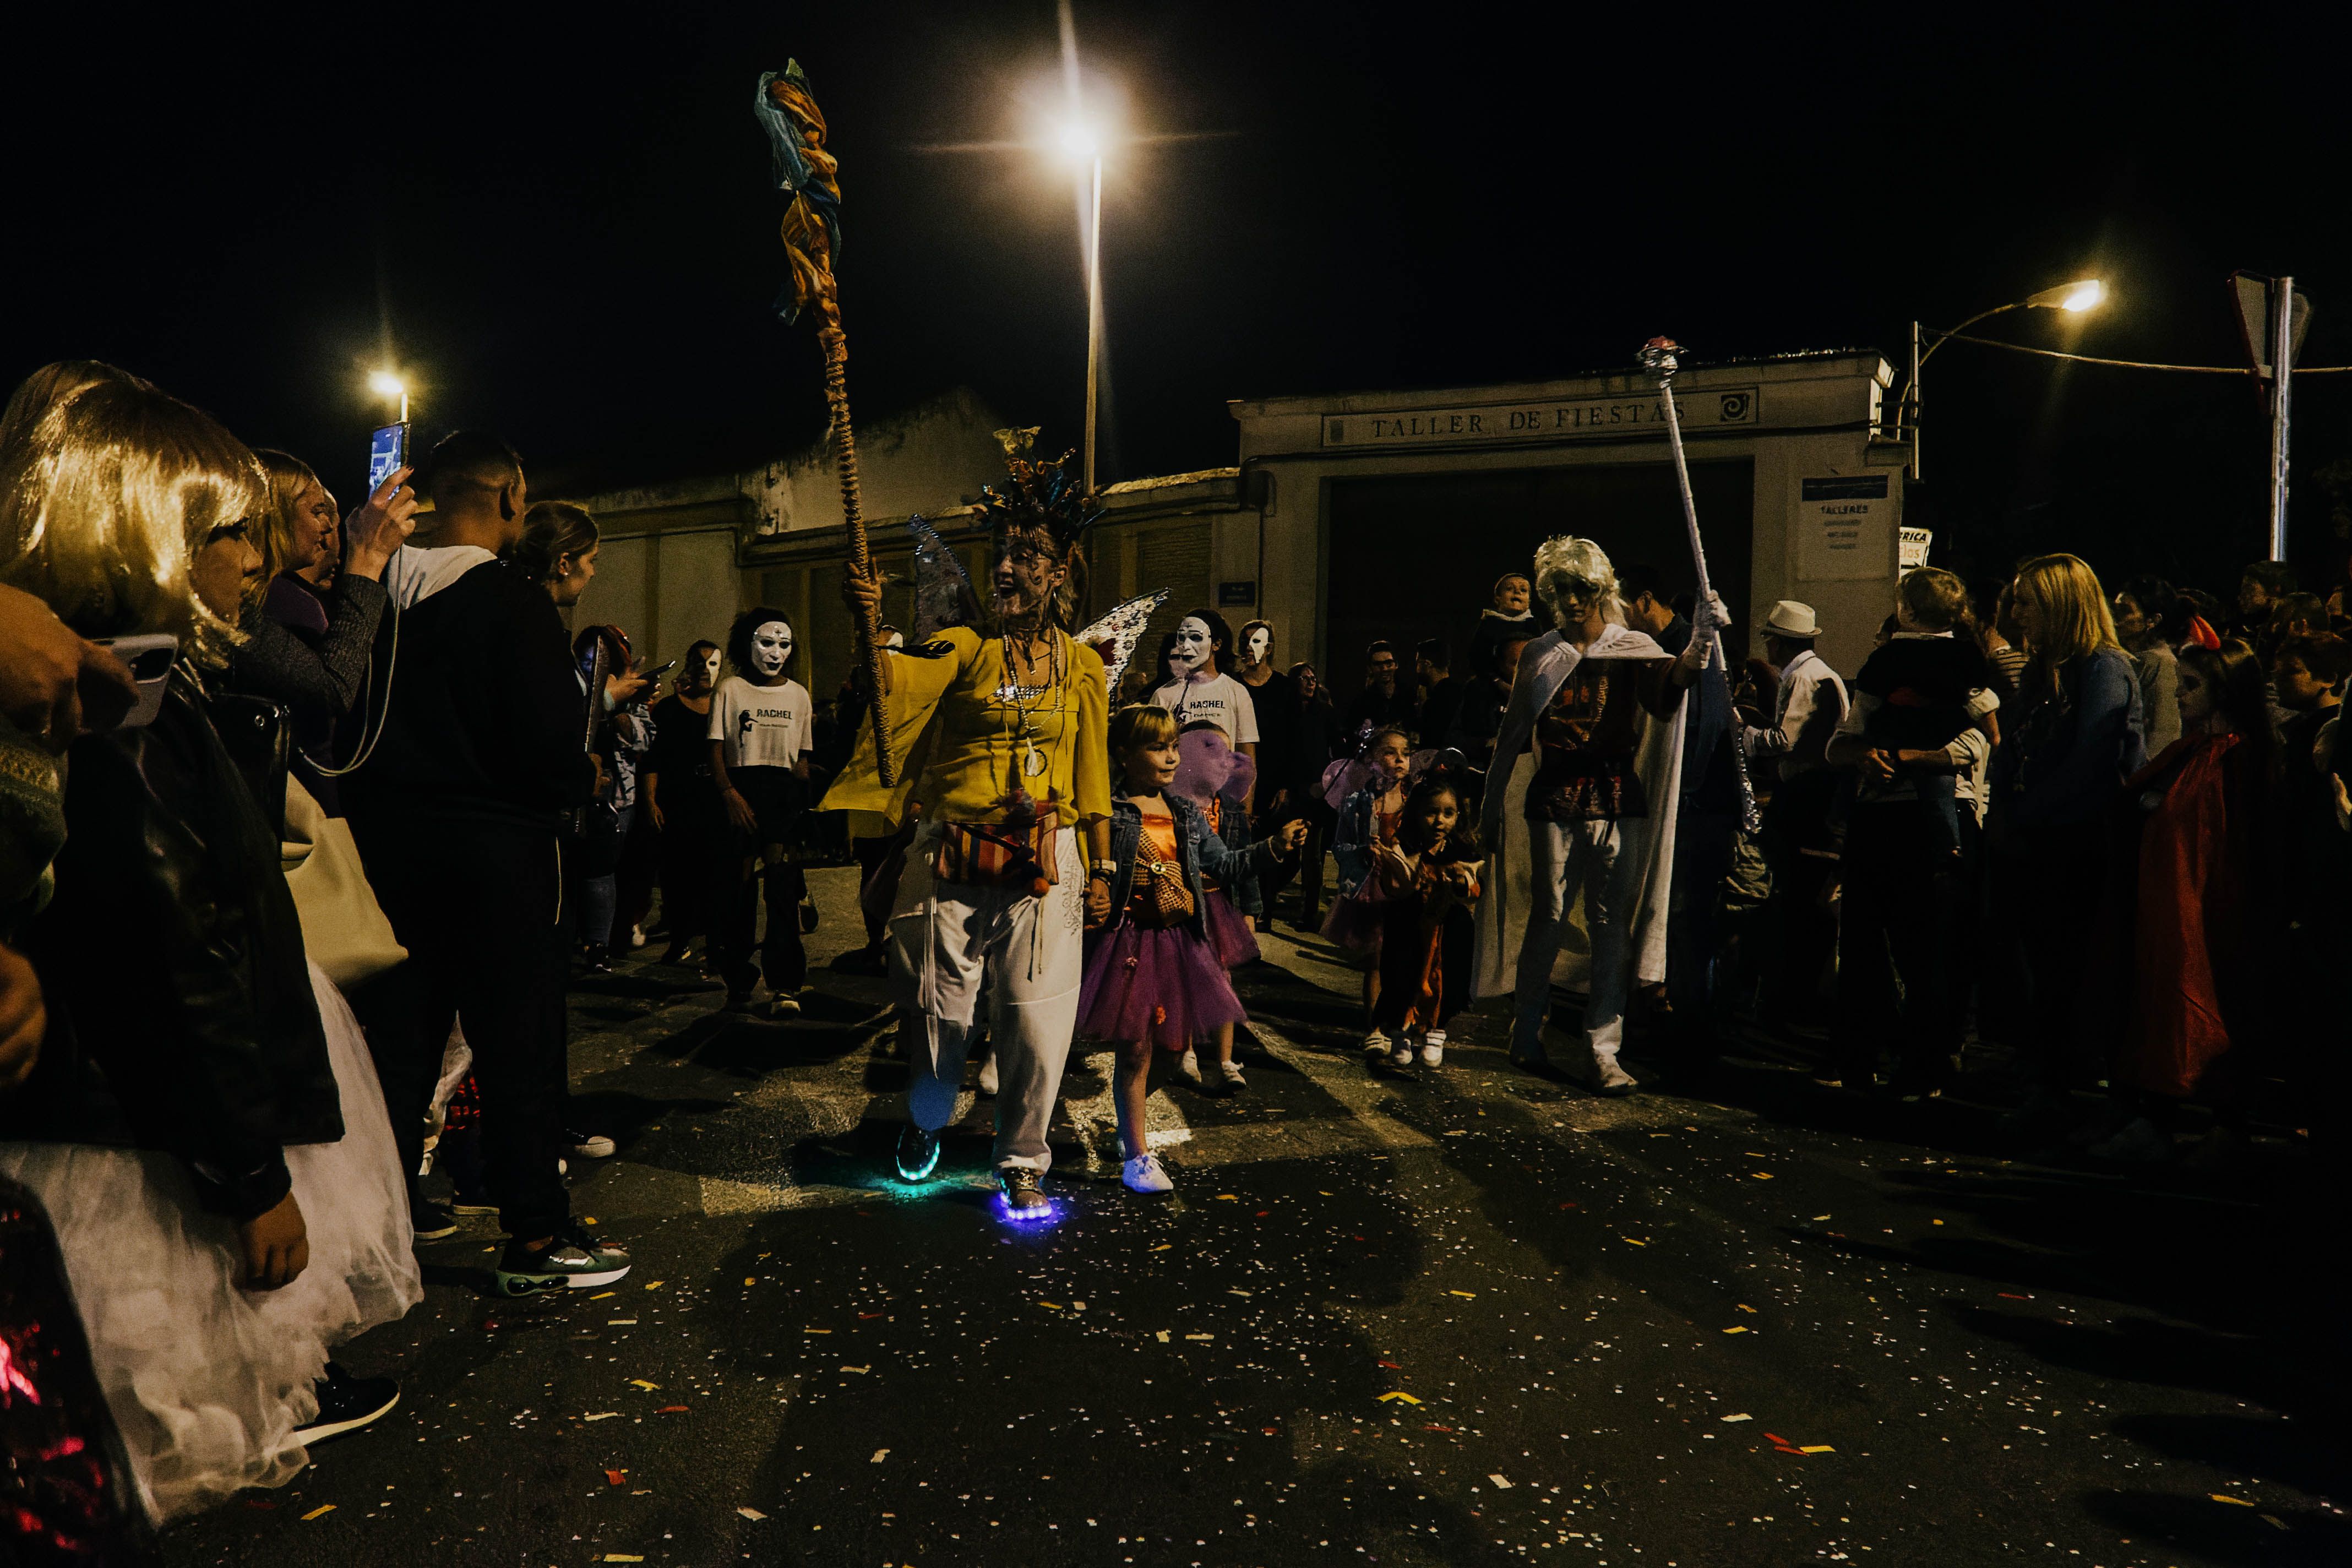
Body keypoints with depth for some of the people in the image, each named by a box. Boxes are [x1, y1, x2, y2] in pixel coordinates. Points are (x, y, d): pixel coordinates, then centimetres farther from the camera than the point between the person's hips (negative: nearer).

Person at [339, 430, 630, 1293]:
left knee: (406, 1026, 19)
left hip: (391, 835, 7)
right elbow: (550, 745, -20)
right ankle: (537, 1238, 9)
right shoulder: (514, 601, -16)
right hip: (497, 842, -6)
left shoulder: (376, 596, 4)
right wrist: (581, 779, -1)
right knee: (519, 1035, 2)